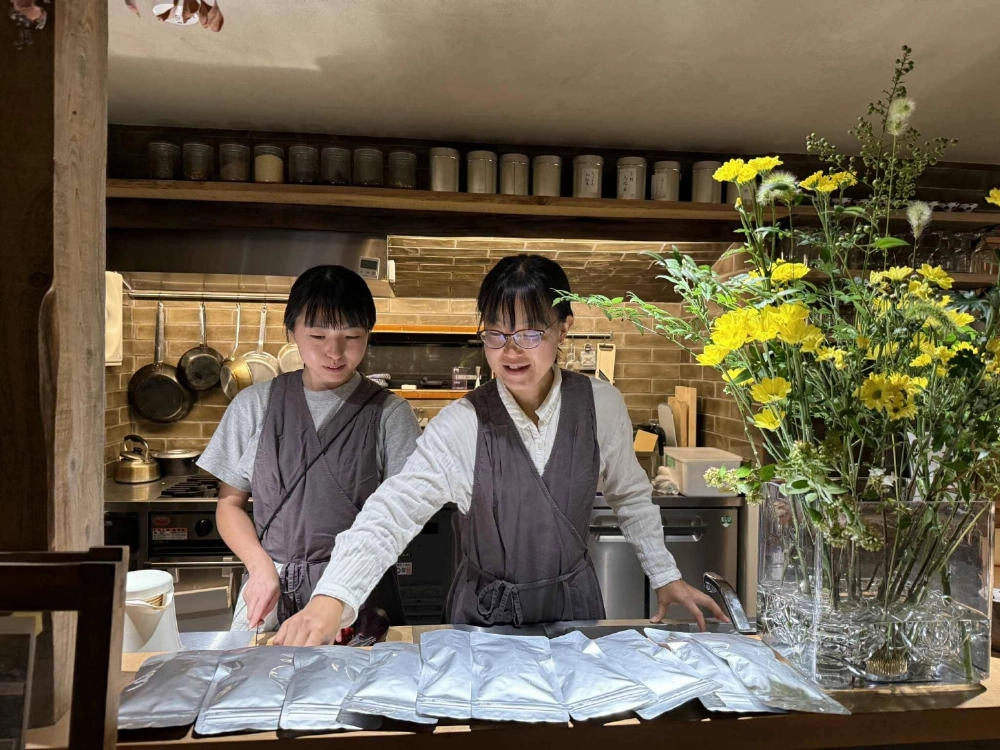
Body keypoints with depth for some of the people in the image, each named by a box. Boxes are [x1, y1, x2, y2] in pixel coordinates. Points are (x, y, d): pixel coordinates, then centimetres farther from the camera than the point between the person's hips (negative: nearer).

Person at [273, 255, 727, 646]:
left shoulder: (601, 405, -12)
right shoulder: (462, 425, -20)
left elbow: (631, 496, 4)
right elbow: (393, 511, -29)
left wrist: (666, 577, 6)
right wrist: (331, 600, -42)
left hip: (574, 604, 2)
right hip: (486, 613, -2)